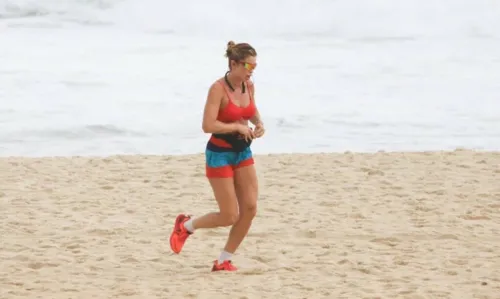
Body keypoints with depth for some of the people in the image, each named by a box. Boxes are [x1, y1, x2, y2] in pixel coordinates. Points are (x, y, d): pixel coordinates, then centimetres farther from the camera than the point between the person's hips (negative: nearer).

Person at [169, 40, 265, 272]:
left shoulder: (249, 86, 2)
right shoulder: (218, 88, -20)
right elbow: (208, 125, -27)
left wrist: (259, 123, 2)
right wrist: (238, 127, -22)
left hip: (243, 153, 7)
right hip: (220, 154, -7)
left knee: (250, 209, -2)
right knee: (229, 216, -6)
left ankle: (224, 260, 11)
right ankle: (186, 226, 21)